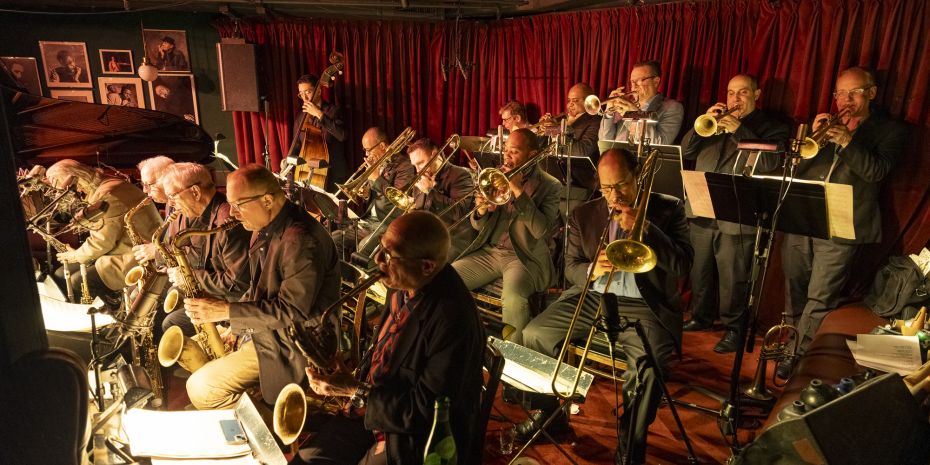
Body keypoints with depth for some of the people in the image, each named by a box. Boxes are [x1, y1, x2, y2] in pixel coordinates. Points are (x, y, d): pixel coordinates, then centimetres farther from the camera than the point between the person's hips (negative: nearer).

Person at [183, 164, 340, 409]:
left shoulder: (300, 240, -27)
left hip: (290, 344, -10)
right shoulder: (265, 228, 5)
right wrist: (231, 323, 2)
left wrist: (228, 311, -23)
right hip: (259, 326, 10)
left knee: (201, 389, -14)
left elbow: (293, 312, -27)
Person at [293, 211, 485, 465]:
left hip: (417, 441, -7)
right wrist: (351, 375, -2)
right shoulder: (405, 285, -5)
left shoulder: (452, 320, -30)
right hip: (371, 406, 7)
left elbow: (425, 412, -24)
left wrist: (355, 391, -19)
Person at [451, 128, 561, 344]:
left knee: (512, 296, -35)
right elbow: (477, 226, 12)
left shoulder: (549, 185, -2)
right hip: (489, 251, 5)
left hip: (524, 257, -5)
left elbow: (540, 230, -18)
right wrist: (481, 210, -12)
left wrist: (518, 190, -18)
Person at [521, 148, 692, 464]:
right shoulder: (584, 214, 7)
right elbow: (570, 266, 9)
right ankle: (550, 411, 13)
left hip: (642, 305, -4)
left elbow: (682, 266, -11)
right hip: (592, 297, 4)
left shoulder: (668, 209, -1)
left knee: (650, 361, -32)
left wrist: (642, 228, -21)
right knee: (533, 334, -9)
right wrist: (591, 270, -15)